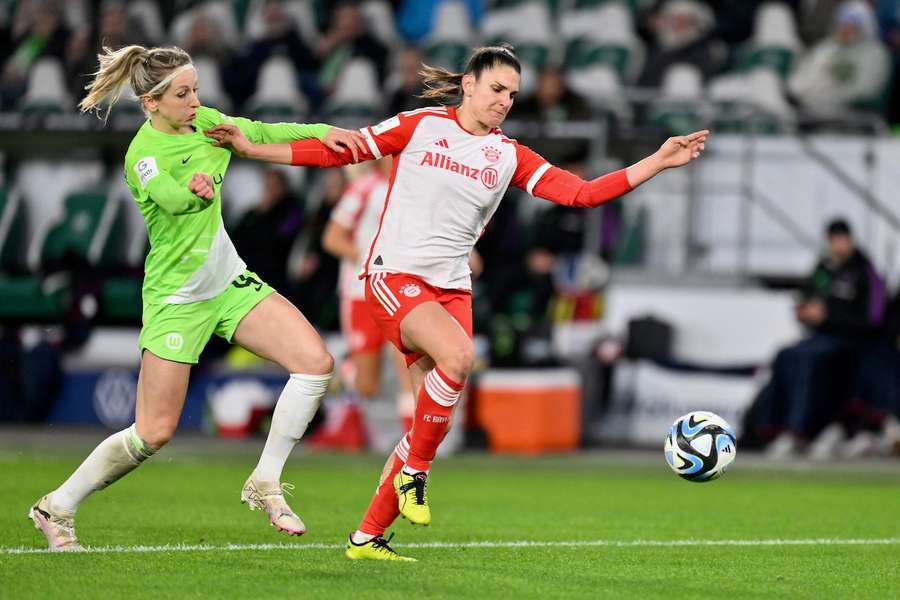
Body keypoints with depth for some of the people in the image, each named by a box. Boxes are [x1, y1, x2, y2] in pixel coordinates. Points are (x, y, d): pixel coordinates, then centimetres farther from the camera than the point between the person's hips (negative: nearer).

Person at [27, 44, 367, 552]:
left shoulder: (203, 121, 2)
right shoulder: (143, 154, -20)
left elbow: (261, 133, 12)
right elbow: (170, 198, -38)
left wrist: (321, 132, 0)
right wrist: (193, 189, -56)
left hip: (229, 280, 7)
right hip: (176, 296, -7)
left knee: (316, 362, -11)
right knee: (155, 433, -5)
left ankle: (265, 486, 0)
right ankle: (56, 507, 13)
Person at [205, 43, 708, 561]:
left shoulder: (510, 156, 8)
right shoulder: (420, 126, 0)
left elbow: (581, 193, 0)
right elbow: (337, 152, 5)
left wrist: (657, 163, -8)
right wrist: (250, 148, 2)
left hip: (452, 288, 5)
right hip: (395, 276, -5)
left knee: (433, 420, -1)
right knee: (458, 355, -31)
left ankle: (368, 537, 11)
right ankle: (414, 472, -12)